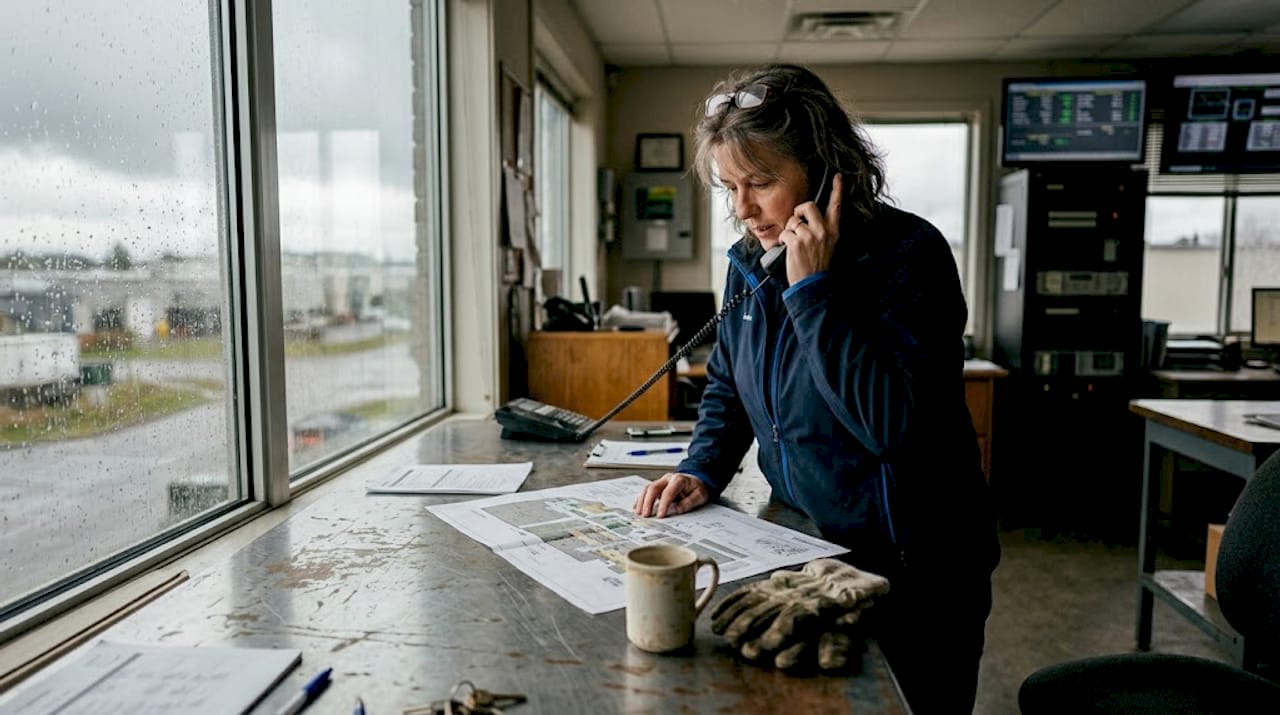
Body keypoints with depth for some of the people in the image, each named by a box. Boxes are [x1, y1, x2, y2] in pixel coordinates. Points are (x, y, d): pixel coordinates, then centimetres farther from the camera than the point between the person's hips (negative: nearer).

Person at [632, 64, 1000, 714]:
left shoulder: (907, 253, -20)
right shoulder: (749, 261, -1)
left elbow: (890, 422, -31)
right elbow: (726, 386, 12)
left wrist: (813, 290, -29)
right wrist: (704, 469, -5)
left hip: (912, 571, -5)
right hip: (801, 550, 6)